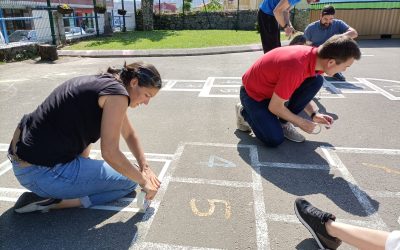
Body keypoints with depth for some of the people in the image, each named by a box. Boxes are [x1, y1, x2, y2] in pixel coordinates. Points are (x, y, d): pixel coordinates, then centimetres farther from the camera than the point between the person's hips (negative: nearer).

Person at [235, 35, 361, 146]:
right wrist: (301, 122, -11)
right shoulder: (295, 68, -37)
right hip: (252, 93, -7)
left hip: (273, 88, 8)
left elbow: (302, 91, 8)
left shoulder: (313, 55, -11)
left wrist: (314, 114, -3)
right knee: (275, 139, -19)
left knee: (316, 81, -10)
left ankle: (284, 123, 1)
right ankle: (245, 112, 6)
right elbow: (275, 107, -25)